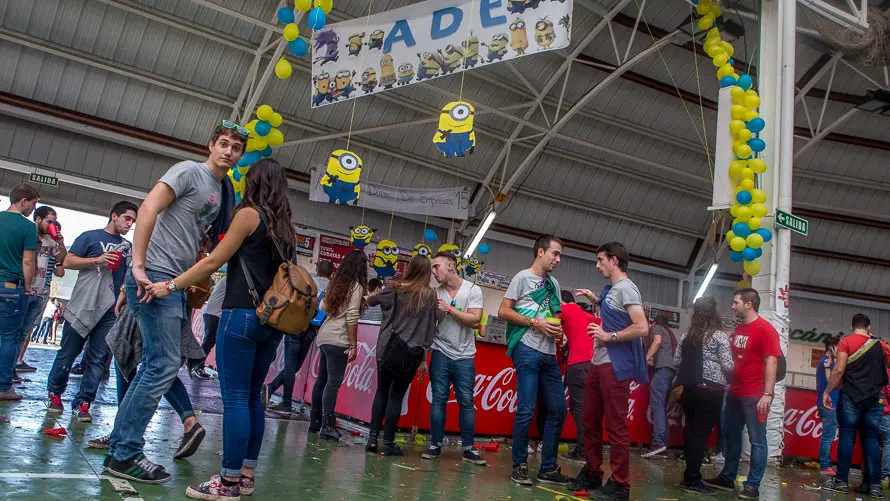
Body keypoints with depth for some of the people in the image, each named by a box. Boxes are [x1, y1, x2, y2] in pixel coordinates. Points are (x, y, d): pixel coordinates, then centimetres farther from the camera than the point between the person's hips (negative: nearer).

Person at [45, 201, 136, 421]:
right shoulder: (90, 237, 4)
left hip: (110, 312, 4)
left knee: (98, 360, 0)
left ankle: (82, 403, 6)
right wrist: (98, 260, -13)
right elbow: (68, 261, -2)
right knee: (68, 354, 4)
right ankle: (54, 393, 23)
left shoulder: (127, 246, 18)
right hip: (82, 306, -4)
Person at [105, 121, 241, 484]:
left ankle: (120, 446, 23)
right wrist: (138, 266, -23)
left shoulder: (222, 191, 18)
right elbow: (148, 209, -17)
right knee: (164, 364, -10)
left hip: (175, 283, 9)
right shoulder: (190, 171, -7)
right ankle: (125, 454, 0)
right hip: (156, 276, -9)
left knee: (156, 364, 13)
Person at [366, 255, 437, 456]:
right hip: (412, 352, -1)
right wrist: (424, 352, 8)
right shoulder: (430, 295, -1)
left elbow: (371, 301, 13)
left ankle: (372, 438, 11)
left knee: (382, 391, 14)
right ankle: (388, 443, 7)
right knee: (397, 395, 5)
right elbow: (431, 326, 2)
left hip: (388, 348, 1)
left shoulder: (395, 290, -1)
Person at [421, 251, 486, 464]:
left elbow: (475, 319, -13)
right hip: (440, 353, 2)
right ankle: (435, 445, 10)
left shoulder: (472, 290, -2)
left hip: (464, 356, -2)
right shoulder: (435, 293, 5)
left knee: (466, 402, 2)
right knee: (438, 399, 2)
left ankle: (468, 448, 9)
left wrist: (449, 309, -13)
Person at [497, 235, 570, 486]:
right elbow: (503, 311, -7)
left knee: (558, 410, 6)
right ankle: (519, 466, 7)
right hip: (528, 351, -7)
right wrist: (535, 323, -15)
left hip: (550, 355, 7)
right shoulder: (523, 277, -1)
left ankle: (548, 468, 16)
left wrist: (558, 329, 3)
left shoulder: (553, 284, 19)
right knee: (526, 410, -6)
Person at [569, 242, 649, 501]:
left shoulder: (626, 288, -11)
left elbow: (642, 328, -20)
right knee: (591, 421, 14)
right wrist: (595, 299, 22)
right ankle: (592, 474, 24)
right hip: (598, 363, 10)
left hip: (615, 366, -10)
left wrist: (609, 336, -16)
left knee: (616, 425, -5)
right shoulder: (610, 289, 15)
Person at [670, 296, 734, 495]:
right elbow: (728, 366, -10)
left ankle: (690, 474, 19)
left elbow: (676, 361, 9)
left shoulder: (687, 335, 8)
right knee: (701, 433, -3)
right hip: (710, 389, -5)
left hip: (689, 387, 6)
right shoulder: (719, 335, -7)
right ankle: (691, 480, -1)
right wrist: (727, 380, 10)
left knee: (690, 430, 12)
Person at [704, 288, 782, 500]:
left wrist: (768, 394, -21)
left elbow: (771, 362, -16)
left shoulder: (765, 329, -11)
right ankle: (727, 478, 26)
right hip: (734, 393, 9)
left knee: (757, 441, 1)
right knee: (732, 436, 15)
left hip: (754, 396, -8)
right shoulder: (738, 329, 14)